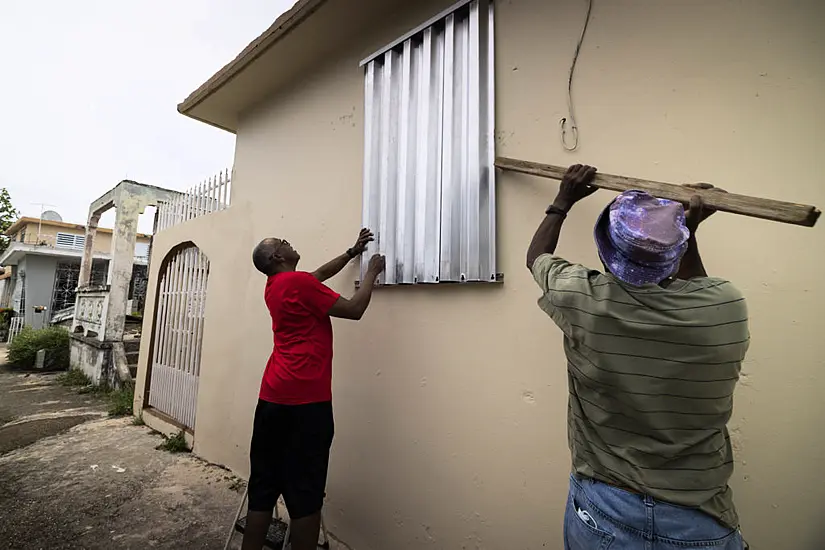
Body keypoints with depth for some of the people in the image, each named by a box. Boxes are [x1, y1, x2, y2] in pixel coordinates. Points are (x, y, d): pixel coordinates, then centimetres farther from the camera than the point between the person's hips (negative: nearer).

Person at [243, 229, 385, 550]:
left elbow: (319, 275, 29)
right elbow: (354, 310, -8)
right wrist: (372, 271, 4)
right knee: (305, 494, 3)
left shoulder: (273, 286, 15)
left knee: (263, 488, 16)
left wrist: (352, 252, 31)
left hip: (272, 398, 9)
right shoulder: (299, 282, -10)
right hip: (305, 401, -8)